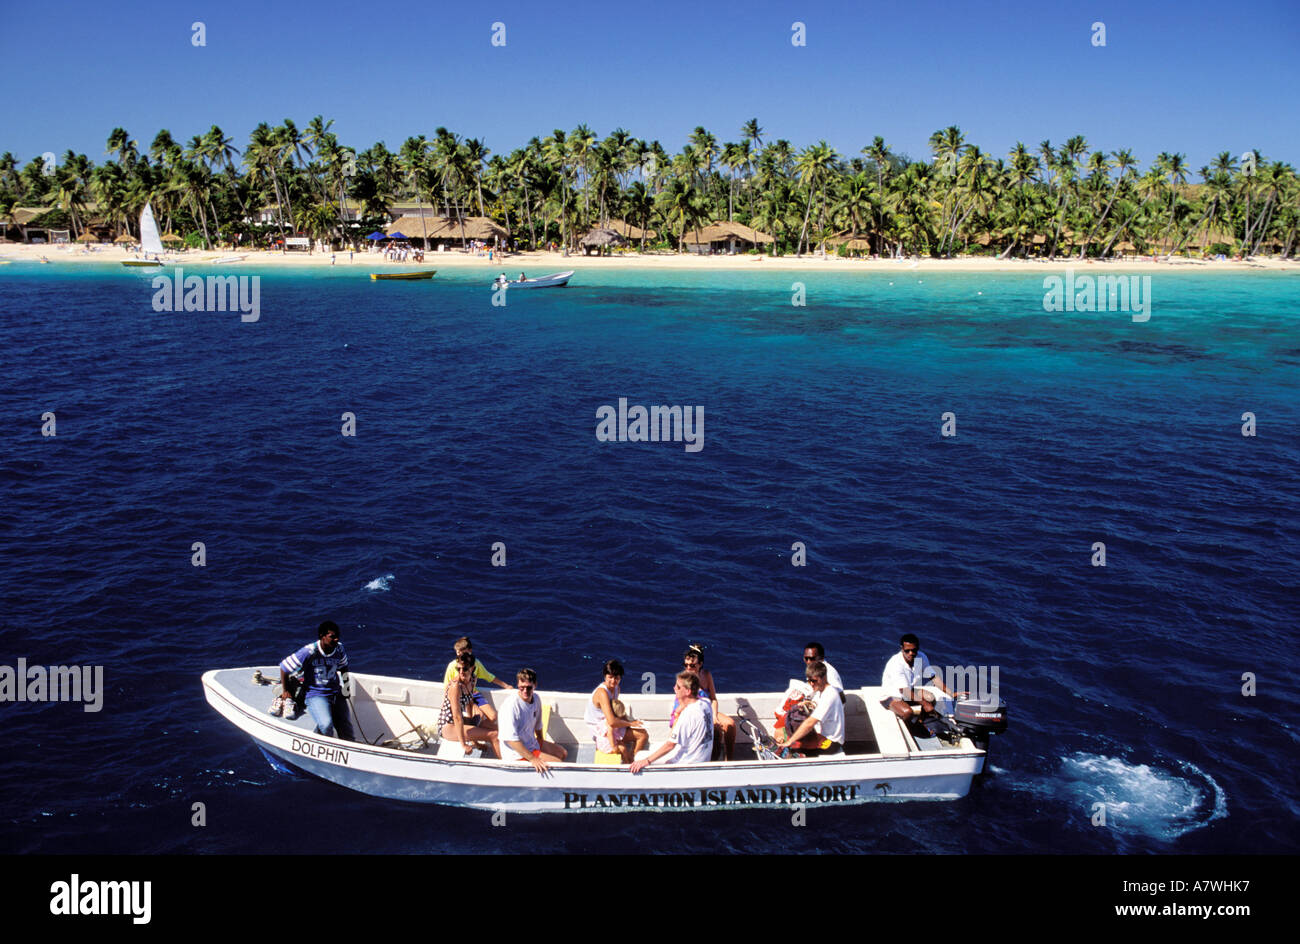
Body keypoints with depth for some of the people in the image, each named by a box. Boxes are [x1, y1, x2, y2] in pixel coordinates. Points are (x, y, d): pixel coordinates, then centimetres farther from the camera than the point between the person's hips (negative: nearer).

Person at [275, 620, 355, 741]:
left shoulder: (339, 649, -1)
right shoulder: (309, 652, -18)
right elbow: (284, 668, -9)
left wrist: (346, 688, 18)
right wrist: (286, 692, 1)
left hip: (336, 694, 5)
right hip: (315, 695, -5)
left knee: (346, 730, 3)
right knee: (326, 725, -29)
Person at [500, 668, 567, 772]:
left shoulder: (536, 698, -3)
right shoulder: (511, 705, -28)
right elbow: (510, 738, -30)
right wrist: (532, 759, -29)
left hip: (532, 743, 9)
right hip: (517, 752, -9)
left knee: (563, 753, 19)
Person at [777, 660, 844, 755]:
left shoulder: (830, 696, -23)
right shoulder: (818, 691, 8)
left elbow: (810, 723, -27)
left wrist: (790, 741, -27)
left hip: (831, 742, -9)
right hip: (820, 734, 9)